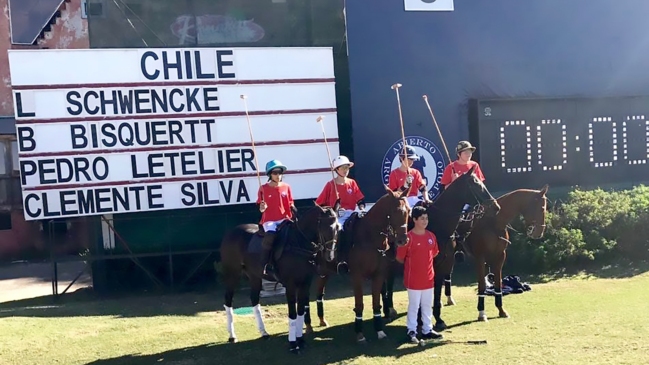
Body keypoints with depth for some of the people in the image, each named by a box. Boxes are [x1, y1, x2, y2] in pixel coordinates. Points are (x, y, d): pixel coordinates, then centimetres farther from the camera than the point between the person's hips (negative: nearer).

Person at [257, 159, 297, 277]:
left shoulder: (286, 187, 6)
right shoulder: (264, 188, -1)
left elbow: (290, 204, 13)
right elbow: (261, 208, 5)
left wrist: (294, 209, -8)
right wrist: (262, 208, -18)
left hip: (284, 218, 3)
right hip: (269, 220, -3)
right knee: (270, 236, -33)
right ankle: (264, 265, -20)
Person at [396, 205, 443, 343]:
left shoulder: (431, 236, 3)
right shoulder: (408, 237, -15)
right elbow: (399, 257, -9)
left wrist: (424, 263, 10)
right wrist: (412, 265, 3)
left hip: (428, 277, 6)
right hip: (413, 279, -5)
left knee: (427, 306, 15)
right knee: (413, 306, 4)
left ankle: (427, 330, 26)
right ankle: (411, 331, 15)